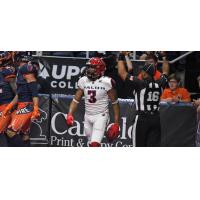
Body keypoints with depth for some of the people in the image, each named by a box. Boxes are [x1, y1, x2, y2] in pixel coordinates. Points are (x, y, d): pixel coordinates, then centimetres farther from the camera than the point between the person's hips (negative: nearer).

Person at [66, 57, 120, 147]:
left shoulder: (106, 82, -12)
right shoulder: (83, 81, 1)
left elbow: (115, 102, -6)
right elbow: (76, 100, 6)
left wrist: (116, 122, -7)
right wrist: (70, 114, -9)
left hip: (101, 116, -5)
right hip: (88, 116, 5)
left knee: (95, 144, -19)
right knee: (92, 145, 12)